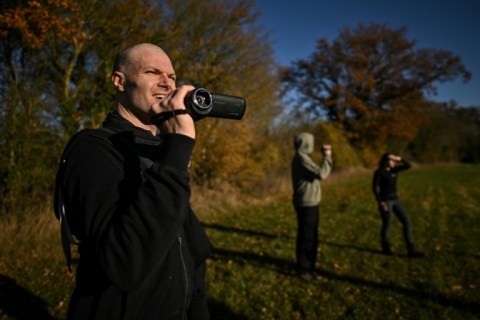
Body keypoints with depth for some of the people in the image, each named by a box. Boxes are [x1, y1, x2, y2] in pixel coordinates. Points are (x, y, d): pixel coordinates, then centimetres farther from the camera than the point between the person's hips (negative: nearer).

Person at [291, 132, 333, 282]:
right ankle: (303, 269, 9)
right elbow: (321, 174, -23)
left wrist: (325, 157, 11)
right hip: (306, 204, -10)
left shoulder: (302, 157, 16)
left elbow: (316, 172, 18)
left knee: (311, 237, 17)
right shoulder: (301, 158, -17)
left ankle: (308, 266, 28)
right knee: (306, 238, -2)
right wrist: (327, 157, -14)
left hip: (310, 203, 10)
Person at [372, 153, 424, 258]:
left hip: (395, 200, 7)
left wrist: (399, 159, -8)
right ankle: (385, 248, 27)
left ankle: (411, 250, 1)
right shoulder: (379, 172, -11)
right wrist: (380, 202, -21)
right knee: (387, 225, 3)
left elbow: (408, 166, 6)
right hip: (385, 201, -7)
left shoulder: (393, 170, 9)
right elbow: (375, 188, -15)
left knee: (407, 222, -1)